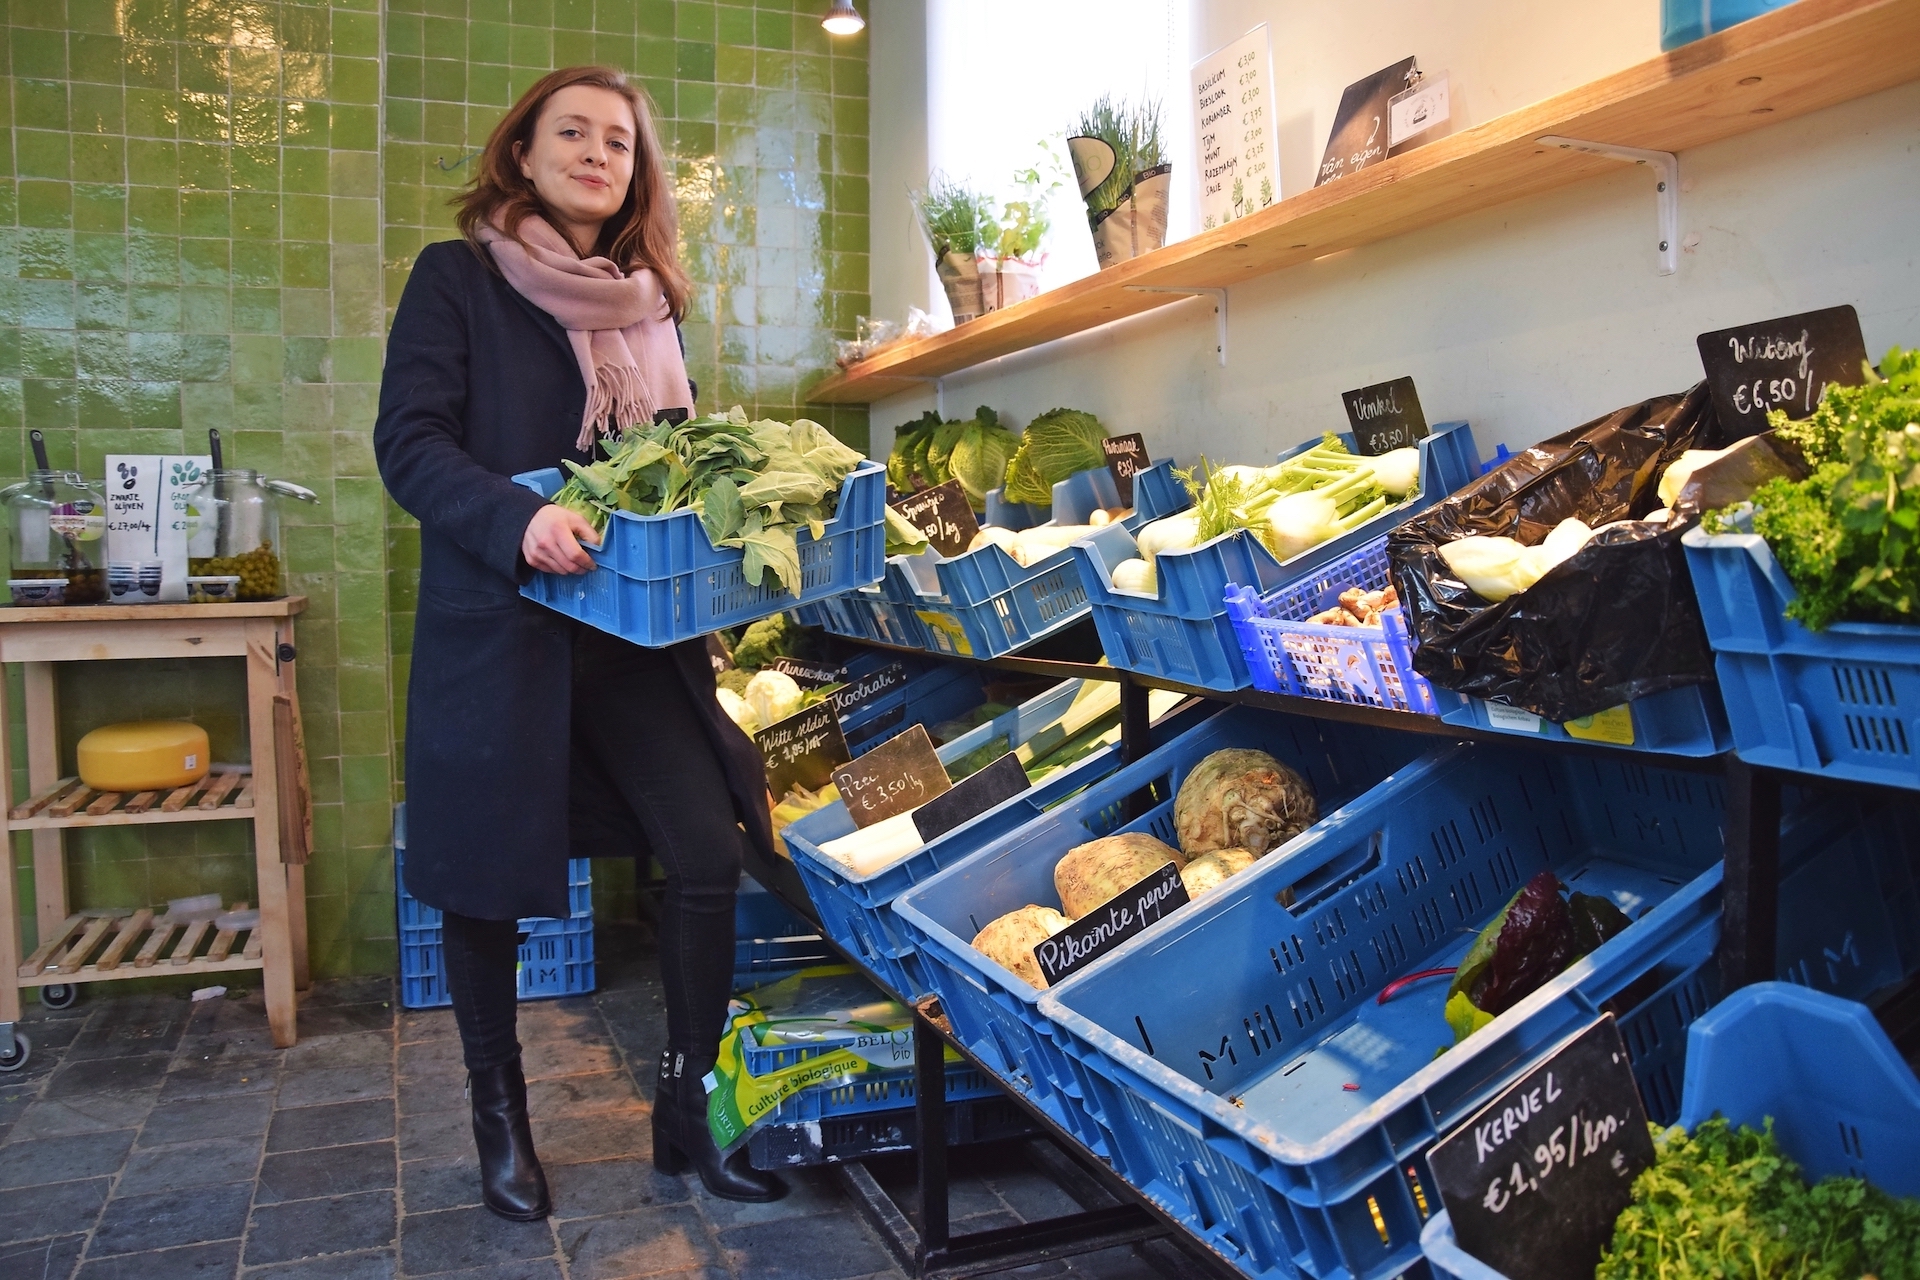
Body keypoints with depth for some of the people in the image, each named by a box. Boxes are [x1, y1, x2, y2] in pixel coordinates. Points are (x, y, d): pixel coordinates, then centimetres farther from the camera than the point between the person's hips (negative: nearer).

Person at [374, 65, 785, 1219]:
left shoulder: (651, 305, 13)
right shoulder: (457, 278, 0)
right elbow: (410, 440, -10)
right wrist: (515, 520, -27)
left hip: (637, 628, 4)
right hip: (497, 629, -3)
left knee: (710, 851, -6)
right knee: (487, 883, 7)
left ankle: (689, 1106, 13)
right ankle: (502, 1119, 30)